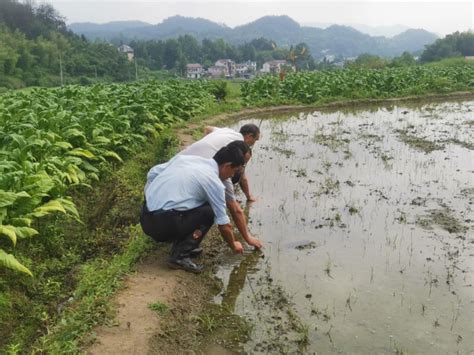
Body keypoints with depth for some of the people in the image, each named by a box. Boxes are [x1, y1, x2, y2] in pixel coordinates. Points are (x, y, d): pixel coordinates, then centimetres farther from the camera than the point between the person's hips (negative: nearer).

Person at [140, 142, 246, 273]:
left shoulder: (185, 157, 12)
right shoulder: (214, 183, -6)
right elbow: (224, 224, 3)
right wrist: (233, 245, 21)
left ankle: (181, 245, 18)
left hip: (145, 217, 7)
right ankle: (180, 255, -2)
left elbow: (152, 173, 14)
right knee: (208, 212, 6)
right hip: (162, 224, -7)